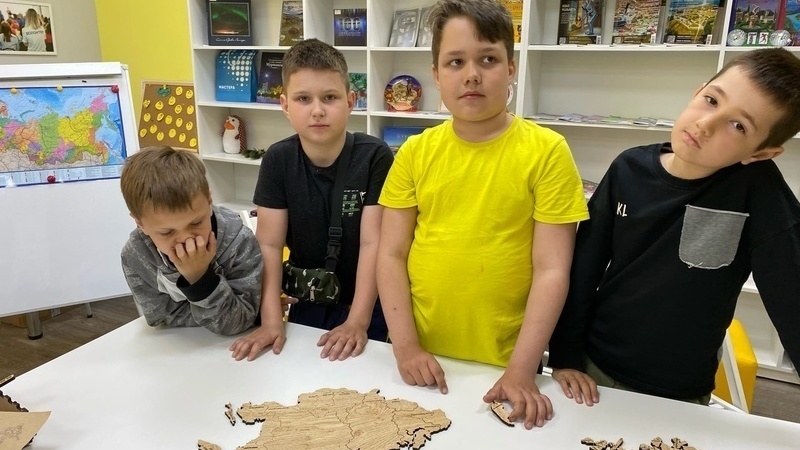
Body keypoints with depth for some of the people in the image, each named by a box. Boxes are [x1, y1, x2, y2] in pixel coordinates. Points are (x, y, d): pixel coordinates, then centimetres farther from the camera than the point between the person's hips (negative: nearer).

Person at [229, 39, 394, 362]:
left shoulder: (375, 156, -18)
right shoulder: (278, 159, -9)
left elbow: (372, 243, -20)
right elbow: (269, 244, -10)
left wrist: (357, 322, -24)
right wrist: (271, 321, -18)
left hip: (366, 304, -2)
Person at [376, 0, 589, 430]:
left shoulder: (547, 151, -9)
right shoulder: (415, 152, -1)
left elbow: (552, 270, -11)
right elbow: (391, 254, -1)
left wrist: (521, 370, -15)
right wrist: (405, 346, -9)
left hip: (504, 365, -2)